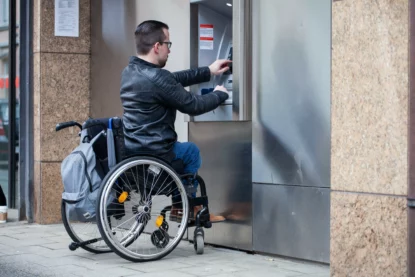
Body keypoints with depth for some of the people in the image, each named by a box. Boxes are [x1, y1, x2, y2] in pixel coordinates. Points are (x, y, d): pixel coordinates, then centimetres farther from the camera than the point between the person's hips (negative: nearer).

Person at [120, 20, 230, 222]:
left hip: (132, 149, 8)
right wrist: (220, 94, 6)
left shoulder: (130, 72, 6)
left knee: (185, 149, 32)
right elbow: (193, 105, -13)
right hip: (153, 154, -8)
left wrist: (208, 72, 23)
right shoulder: (156, 78, -24)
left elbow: (175, 80, 18)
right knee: (191, 151, 22)